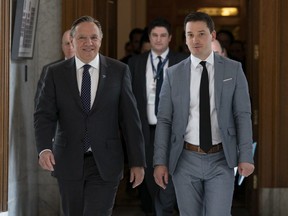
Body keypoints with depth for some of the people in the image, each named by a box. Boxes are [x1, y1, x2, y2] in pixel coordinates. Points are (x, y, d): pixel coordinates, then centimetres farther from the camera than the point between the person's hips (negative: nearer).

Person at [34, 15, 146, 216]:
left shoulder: (119, 71, 0)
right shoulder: (56, 73, 2)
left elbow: (130, 118, 0)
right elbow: (44, 115, -3)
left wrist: (138, 162, -1)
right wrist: (44, 149, -22)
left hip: (105, 163, -2)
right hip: (68, 162, 2)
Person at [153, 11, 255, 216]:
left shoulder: (233, 69, 1)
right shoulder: (174, 74, 2)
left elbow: (243, 115, -1)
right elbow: (164, 120, 2)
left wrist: (246, 156, -9)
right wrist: (160, 162, -5)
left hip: (221, 160, -1)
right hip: (185, 160, 1)